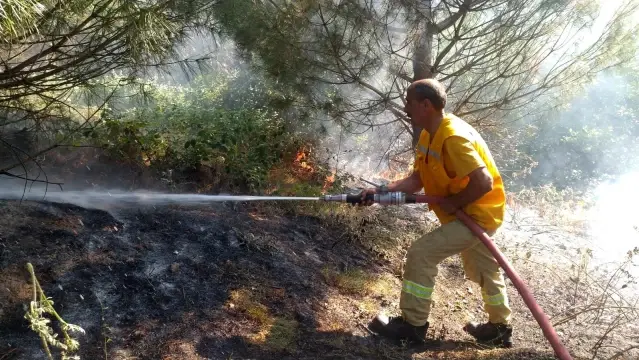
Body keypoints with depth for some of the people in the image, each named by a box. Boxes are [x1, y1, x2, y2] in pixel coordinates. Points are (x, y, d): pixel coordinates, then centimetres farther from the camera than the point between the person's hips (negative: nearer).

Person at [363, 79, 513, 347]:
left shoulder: (453, 137, -28)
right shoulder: (428, 136, 2)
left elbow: (483, 183, -32)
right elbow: (416, 180, 0)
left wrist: (452, 203, -21)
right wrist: (381, 191, -11)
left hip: (478, 213, -10)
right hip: (470, 212, 10)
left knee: (421, 254, -13)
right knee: (483, 268, 23)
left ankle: (412, 325, 1)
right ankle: (500, 328, 43)